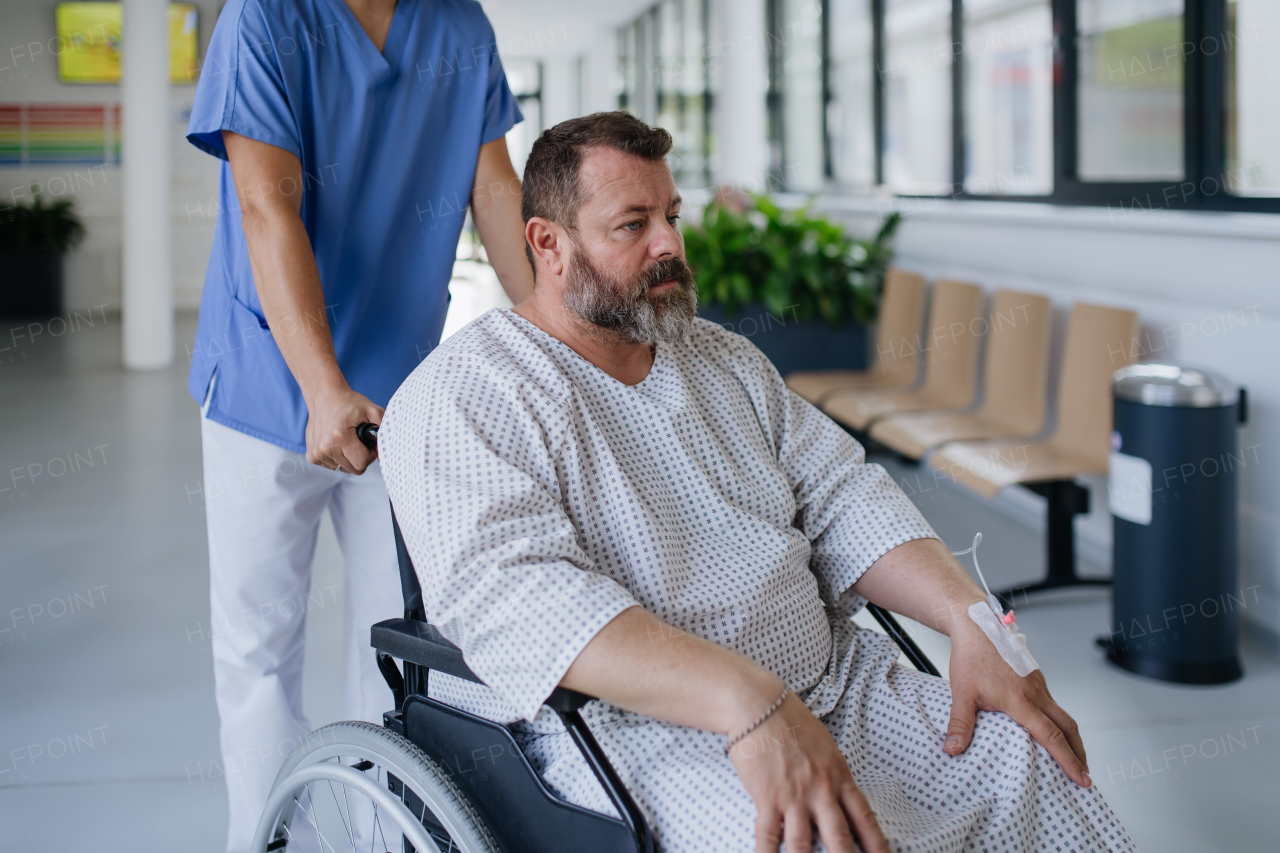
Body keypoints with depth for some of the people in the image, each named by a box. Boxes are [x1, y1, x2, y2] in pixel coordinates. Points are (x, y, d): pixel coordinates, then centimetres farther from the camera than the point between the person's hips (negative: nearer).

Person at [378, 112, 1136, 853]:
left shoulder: (726, 360, 19)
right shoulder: (460, 398, -7)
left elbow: (842, 499, 14)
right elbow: (512, 593, -22)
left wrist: (973, 620, -6)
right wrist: (748, 702, -34)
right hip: (636, 725, -7)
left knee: (1033, 762, -12)